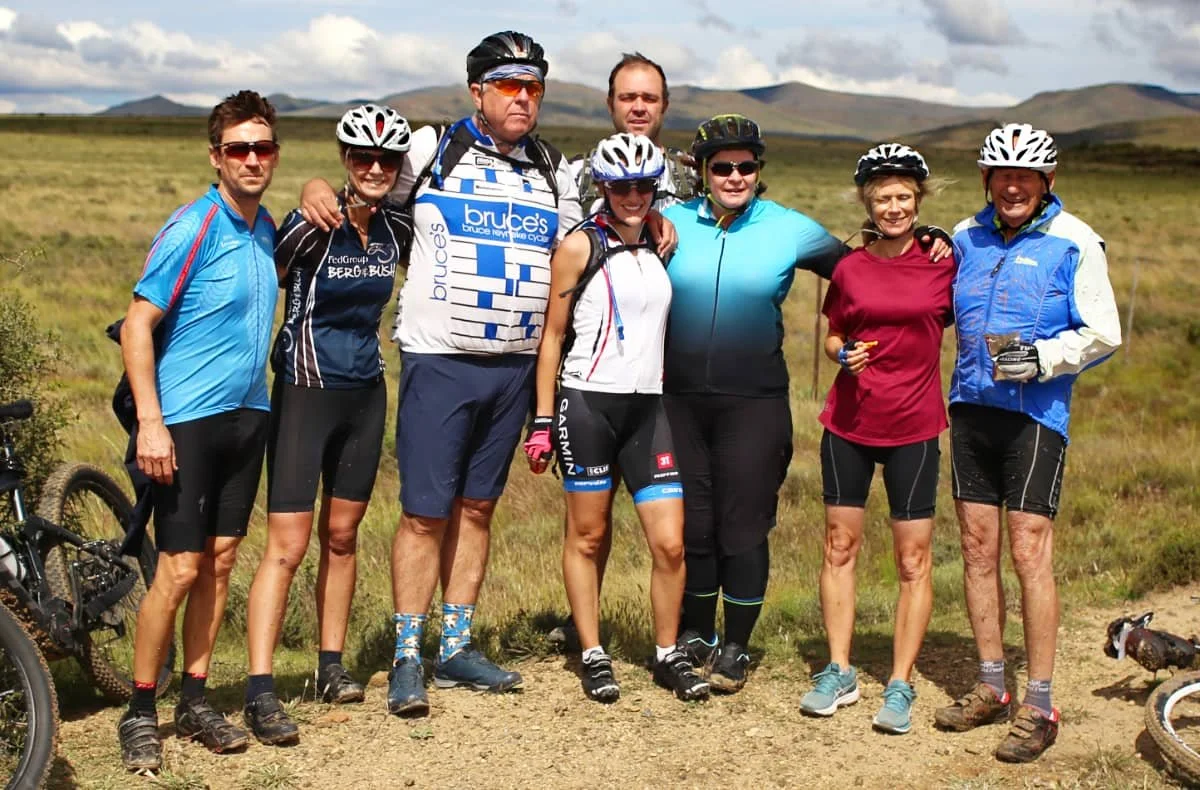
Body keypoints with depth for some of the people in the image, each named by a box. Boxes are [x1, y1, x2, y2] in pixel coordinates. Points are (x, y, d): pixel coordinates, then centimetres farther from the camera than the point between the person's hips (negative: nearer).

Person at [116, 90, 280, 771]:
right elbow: (138, 325, -15)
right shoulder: (193, 228, -13)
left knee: (220, 560, 10)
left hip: (247, 416, 7)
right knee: (181, 569, -5)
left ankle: (196, 701, 21)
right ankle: (141, 712, 8)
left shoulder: (266, 228, 9)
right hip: (187, 421, -7)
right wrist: (150, 422, -20)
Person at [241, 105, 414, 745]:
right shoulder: (312, 226, -14)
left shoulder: (397, 229, 2)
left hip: (365, 393, 6)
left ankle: (331, 667, 25)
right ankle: (259, 692, -6)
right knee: (287, 547, -8)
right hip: (305, 392, -5)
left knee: (341, 536, 14)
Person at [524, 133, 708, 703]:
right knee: (588, 535, 6)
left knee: (670, 543, -2)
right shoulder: (580, 246, -2)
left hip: (647, 406, 4)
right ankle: (592, 656, 18)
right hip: (588, 404, -4)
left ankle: (668, 655, 15)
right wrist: (542, 420, -5)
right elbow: (552, 336, -2)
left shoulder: (659, 246, 11)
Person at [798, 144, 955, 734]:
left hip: (914, 426, -2)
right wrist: (843, 354, -7)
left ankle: (900, 685, 11)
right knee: (840, 545, 8)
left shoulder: (945, 261, -3)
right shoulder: (849, 268, 2)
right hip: (849, 421, 2)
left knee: (914, 559, 1)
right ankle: (839, 673, 19)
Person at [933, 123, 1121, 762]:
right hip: (971, 404, 5)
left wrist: (1040, 357, -18)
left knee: (1029, 553, -6)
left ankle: (1039, 708, 3)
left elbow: (1103, 334, -5)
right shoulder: (965, 237, 10)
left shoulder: (1074, 243, -4)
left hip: (1036, 412, -5)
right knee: (977, 547, 8)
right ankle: (991, 687, 20)